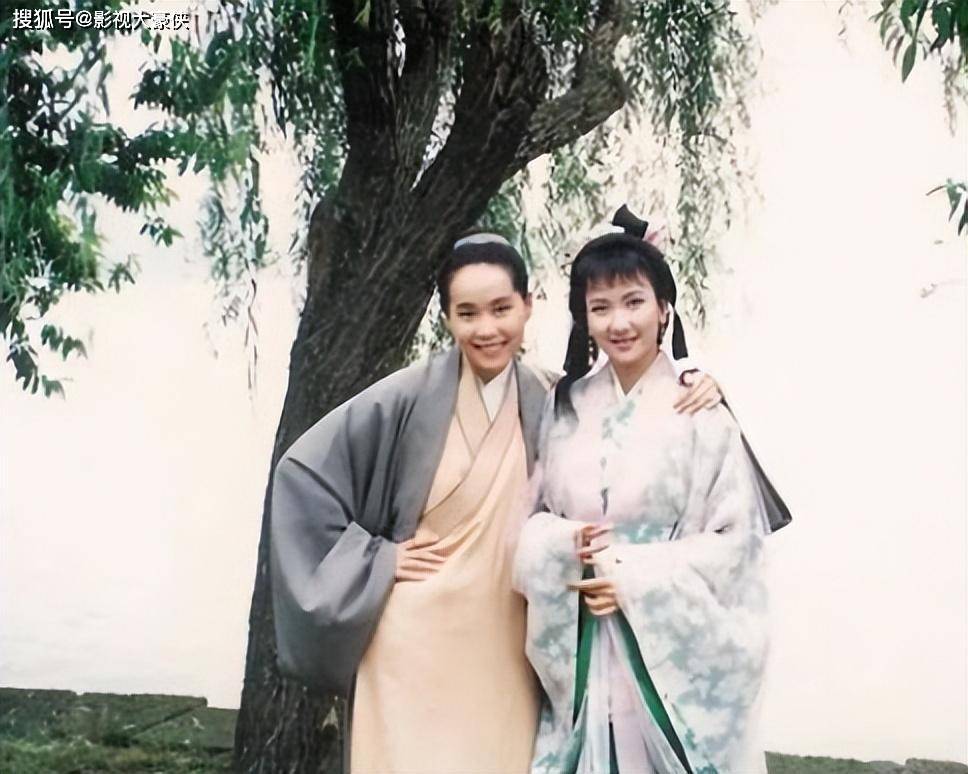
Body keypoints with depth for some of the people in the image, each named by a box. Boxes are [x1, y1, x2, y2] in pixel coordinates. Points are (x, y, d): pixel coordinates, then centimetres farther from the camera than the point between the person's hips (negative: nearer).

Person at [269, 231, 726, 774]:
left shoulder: (547, 404, 3)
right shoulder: (411, 397, -7)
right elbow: (303, 471, -3)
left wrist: (691, 392, -6)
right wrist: (373, 559, -6)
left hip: (505, 651, 4)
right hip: (417, 644, -3)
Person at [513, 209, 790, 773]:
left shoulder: (700, 411, -6)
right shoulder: (564, 408, 6)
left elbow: (737, 538, -7)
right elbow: (528, 519, 10)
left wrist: (636, 579, -15)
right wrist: (560, 545, -12)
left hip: (678, 650, -3)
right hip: (578, 649, 3)